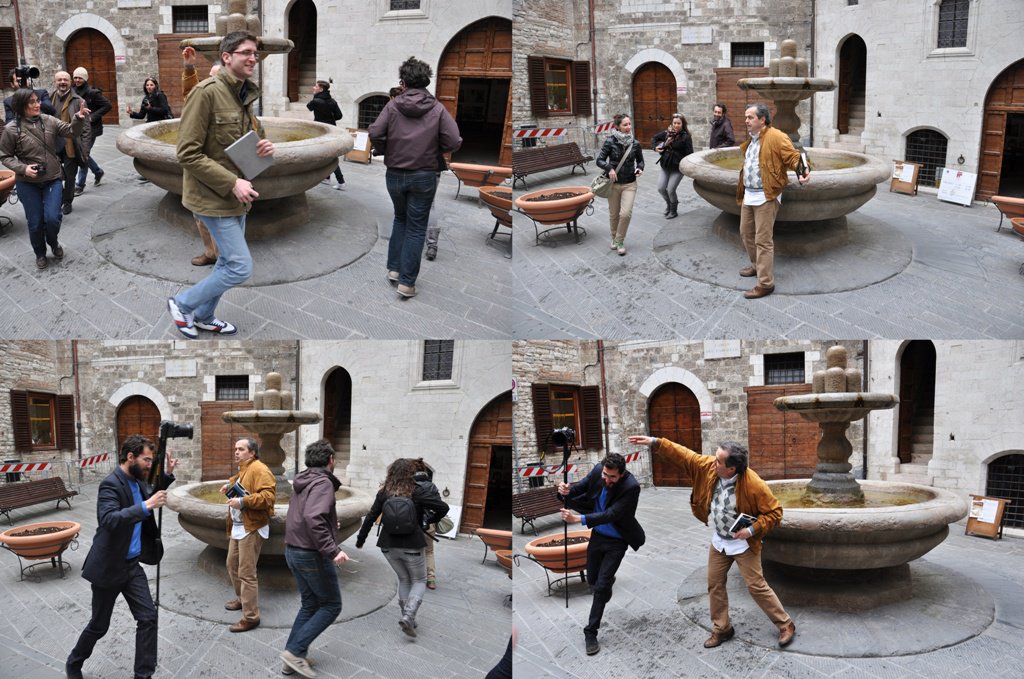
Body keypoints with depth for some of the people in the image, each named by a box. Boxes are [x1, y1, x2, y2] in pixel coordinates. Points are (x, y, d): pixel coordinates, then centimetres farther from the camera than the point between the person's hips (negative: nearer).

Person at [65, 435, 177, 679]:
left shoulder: (137, 481, 4)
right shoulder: (111, 484, -21)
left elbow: (150, 496, 25)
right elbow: (109, 520, -36)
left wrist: (167, 475, 9)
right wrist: (145, 506, -41)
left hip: (132, 564, 7)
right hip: (108, 566, -7)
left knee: (148, 617, 0)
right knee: (99, 625, 9)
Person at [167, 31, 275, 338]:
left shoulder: (246, 95, 8)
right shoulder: (206, 92, -19)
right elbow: (187, 154, -21)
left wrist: (265, 147, -3)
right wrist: (232, 183, -23)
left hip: (236, 196, 9)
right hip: (213, 196, -9)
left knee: (229, 262, 19)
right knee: (241, 267, -9)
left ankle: (204, 316, 38)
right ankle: (183, 303, 11)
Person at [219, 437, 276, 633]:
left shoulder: (259, 470, -17)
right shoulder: (242, 469, 16)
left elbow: (268, 496, -28)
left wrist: (243, 501, -30)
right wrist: (229, 485, 19)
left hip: (251, 529, -10)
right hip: (237, 527, 11)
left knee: (246, 573, -10)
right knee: (232, 565, 22)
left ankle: (251, 617, -5)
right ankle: (242, 599, 41)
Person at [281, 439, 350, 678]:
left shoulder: (303, 481, 11)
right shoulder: (323, 482, -17)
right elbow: (313, 518, -32)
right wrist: (332, 550, -33)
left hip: (293, 551, 9)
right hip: (312, 554, -9)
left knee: (310, 604, 17)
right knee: (332, 605, 3)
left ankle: (293, 657, 15)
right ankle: (296, 652, -4)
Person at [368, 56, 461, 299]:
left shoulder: (393, 105, -5)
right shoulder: (438, 109, -6)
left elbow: (375, 133, -14)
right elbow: (454, 142, -12)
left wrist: (386, 151, 6)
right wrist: (434, 149, 7)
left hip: (394, 175, 2)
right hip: (424, 176, -1)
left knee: (400, 219, 24)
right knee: (416, 228, 7)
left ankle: (394, 269, 24)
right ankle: (407, 282, 5)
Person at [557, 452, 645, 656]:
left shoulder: (631, 487, -31)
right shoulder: (598, 471, -16)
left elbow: (611, 515, -35)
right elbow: (581, 487, -4)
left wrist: (579, 519, -44)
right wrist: (567, 490, -28)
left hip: (616, 541, -5)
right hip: (598, 535, 5)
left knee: (601, 586, -8)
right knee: (592, 580, 18)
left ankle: (591, 633, 5)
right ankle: (608, 581, 54)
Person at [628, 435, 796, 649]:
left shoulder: (754, 485, -29)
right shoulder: (708, 466, -15)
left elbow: (775, 512, -21)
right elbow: (684, 455, -6)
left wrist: (753, 530, -28)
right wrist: (655, 443, -12)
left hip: (743, 544, -6)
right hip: (719, 542, 6)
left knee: (756, 587, -2)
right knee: (715, 585, 12)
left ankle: (785, 625, 15)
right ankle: (721, 629, 28)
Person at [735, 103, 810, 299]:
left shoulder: (776, 137, -13)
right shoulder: (751, 140, 15)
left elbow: (792, 156, -17)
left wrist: (803, 170, -35)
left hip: (766, 196, -9)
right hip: (748, 195, 9)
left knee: (763, 240, -8)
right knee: (746, 232, 19)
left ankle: (765, 283, -4)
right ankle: (758, 266, 39)